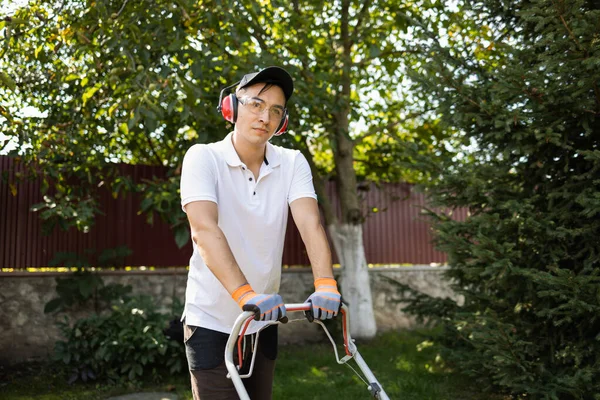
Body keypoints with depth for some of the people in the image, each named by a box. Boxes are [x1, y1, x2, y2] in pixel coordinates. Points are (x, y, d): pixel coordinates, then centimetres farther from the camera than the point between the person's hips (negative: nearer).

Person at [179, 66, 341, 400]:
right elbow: (204, 230, -27)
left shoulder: (293, 163, -3)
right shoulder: (204, 158, -13)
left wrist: (325, 284, -34)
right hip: (213, 322, -4)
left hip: (263, 321, 4)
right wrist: (245, 294, -40)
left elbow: (310, 223, -17)